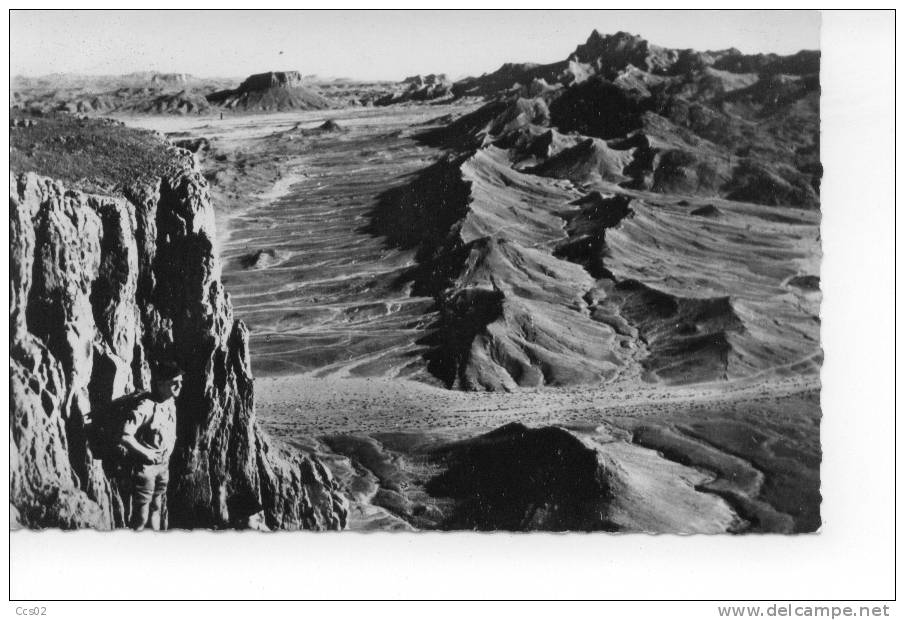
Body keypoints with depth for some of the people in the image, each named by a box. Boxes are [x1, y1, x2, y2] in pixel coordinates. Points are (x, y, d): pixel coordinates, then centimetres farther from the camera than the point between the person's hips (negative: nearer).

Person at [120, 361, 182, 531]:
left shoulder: (171, 404, 4)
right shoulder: (145, 407, -21)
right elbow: (125, 436, -27)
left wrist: (169, 451, 10)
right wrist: (146, 453, -19)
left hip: (164, 466, 8)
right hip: (145, 467, -8)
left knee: (156, 510, 18)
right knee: (140, 515, 0)